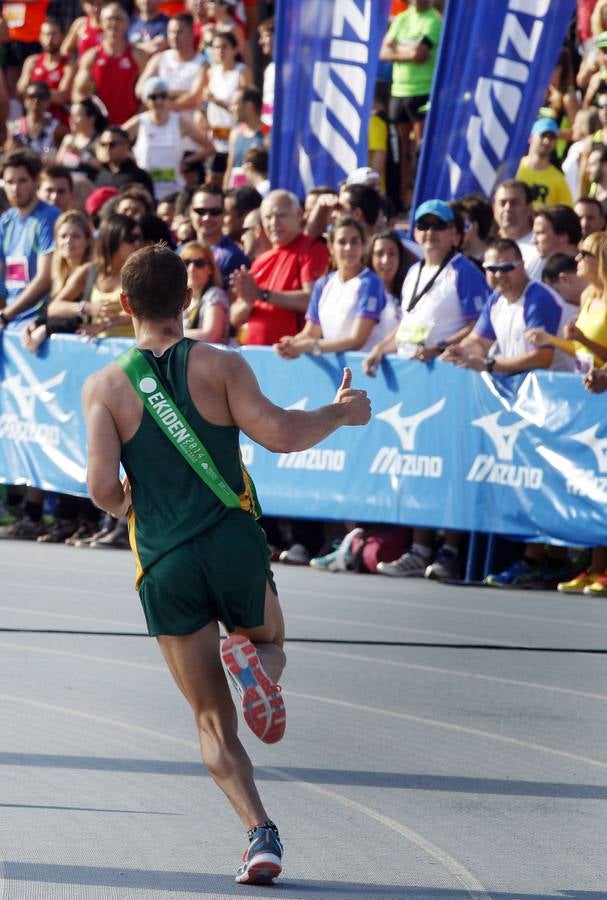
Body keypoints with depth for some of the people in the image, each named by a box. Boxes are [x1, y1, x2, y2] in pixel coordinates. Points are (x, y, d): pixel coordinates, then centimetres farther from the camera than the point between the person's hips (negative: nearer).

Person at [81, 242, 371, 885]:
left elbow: (103, 488, -7)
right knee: (269, 642, 29)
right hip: (234, 544, 0)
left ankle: (260, 832, -10)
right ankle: (253, 658, -9)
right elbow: (278, 434, -12)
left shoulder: (104, 386, 1)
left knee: (212, 719, 10)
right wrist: (339, 413, 6)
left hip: (163, 565, 1)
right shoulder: (221, 366, -1)